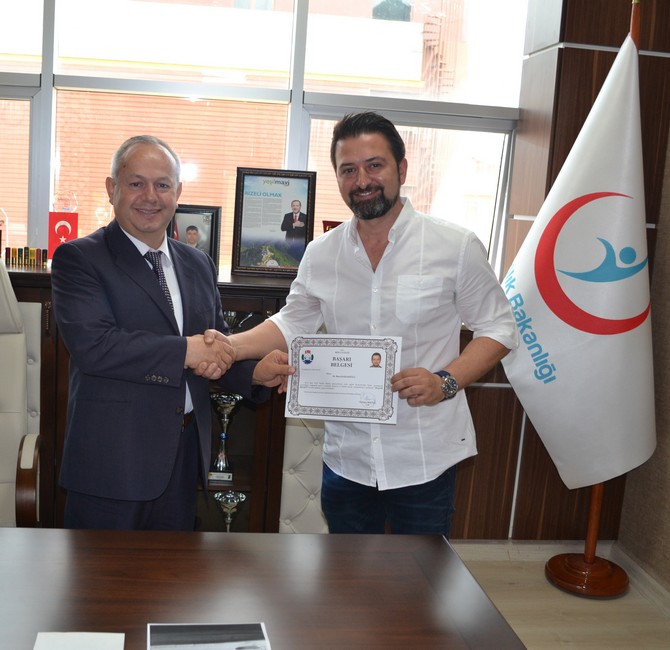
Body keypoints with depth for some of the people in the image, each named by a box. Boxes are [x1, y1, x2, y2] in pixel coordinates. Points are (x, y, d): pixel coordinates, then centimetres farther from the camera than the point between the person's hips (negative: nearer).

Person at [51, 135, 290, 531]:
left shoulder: (198, 264, 12)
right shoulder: (78, 259, -7)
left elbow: (219, 343, 15)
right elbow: (92, 345, -21)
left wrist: (255, 373, -6)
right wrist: (186, 350, -20)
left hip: (185, 454, 6)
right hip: (113, 459, -5)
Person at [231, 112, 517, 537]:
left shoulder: (456, 247, -7)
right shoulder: (321, 254, 4)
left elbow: (498, 328, -2)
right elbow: (292, 324, 15)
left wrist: (446, 382, -18)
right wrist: (230, 346, -2)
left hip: (424, 462, -3)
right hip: (346, 459, 3)